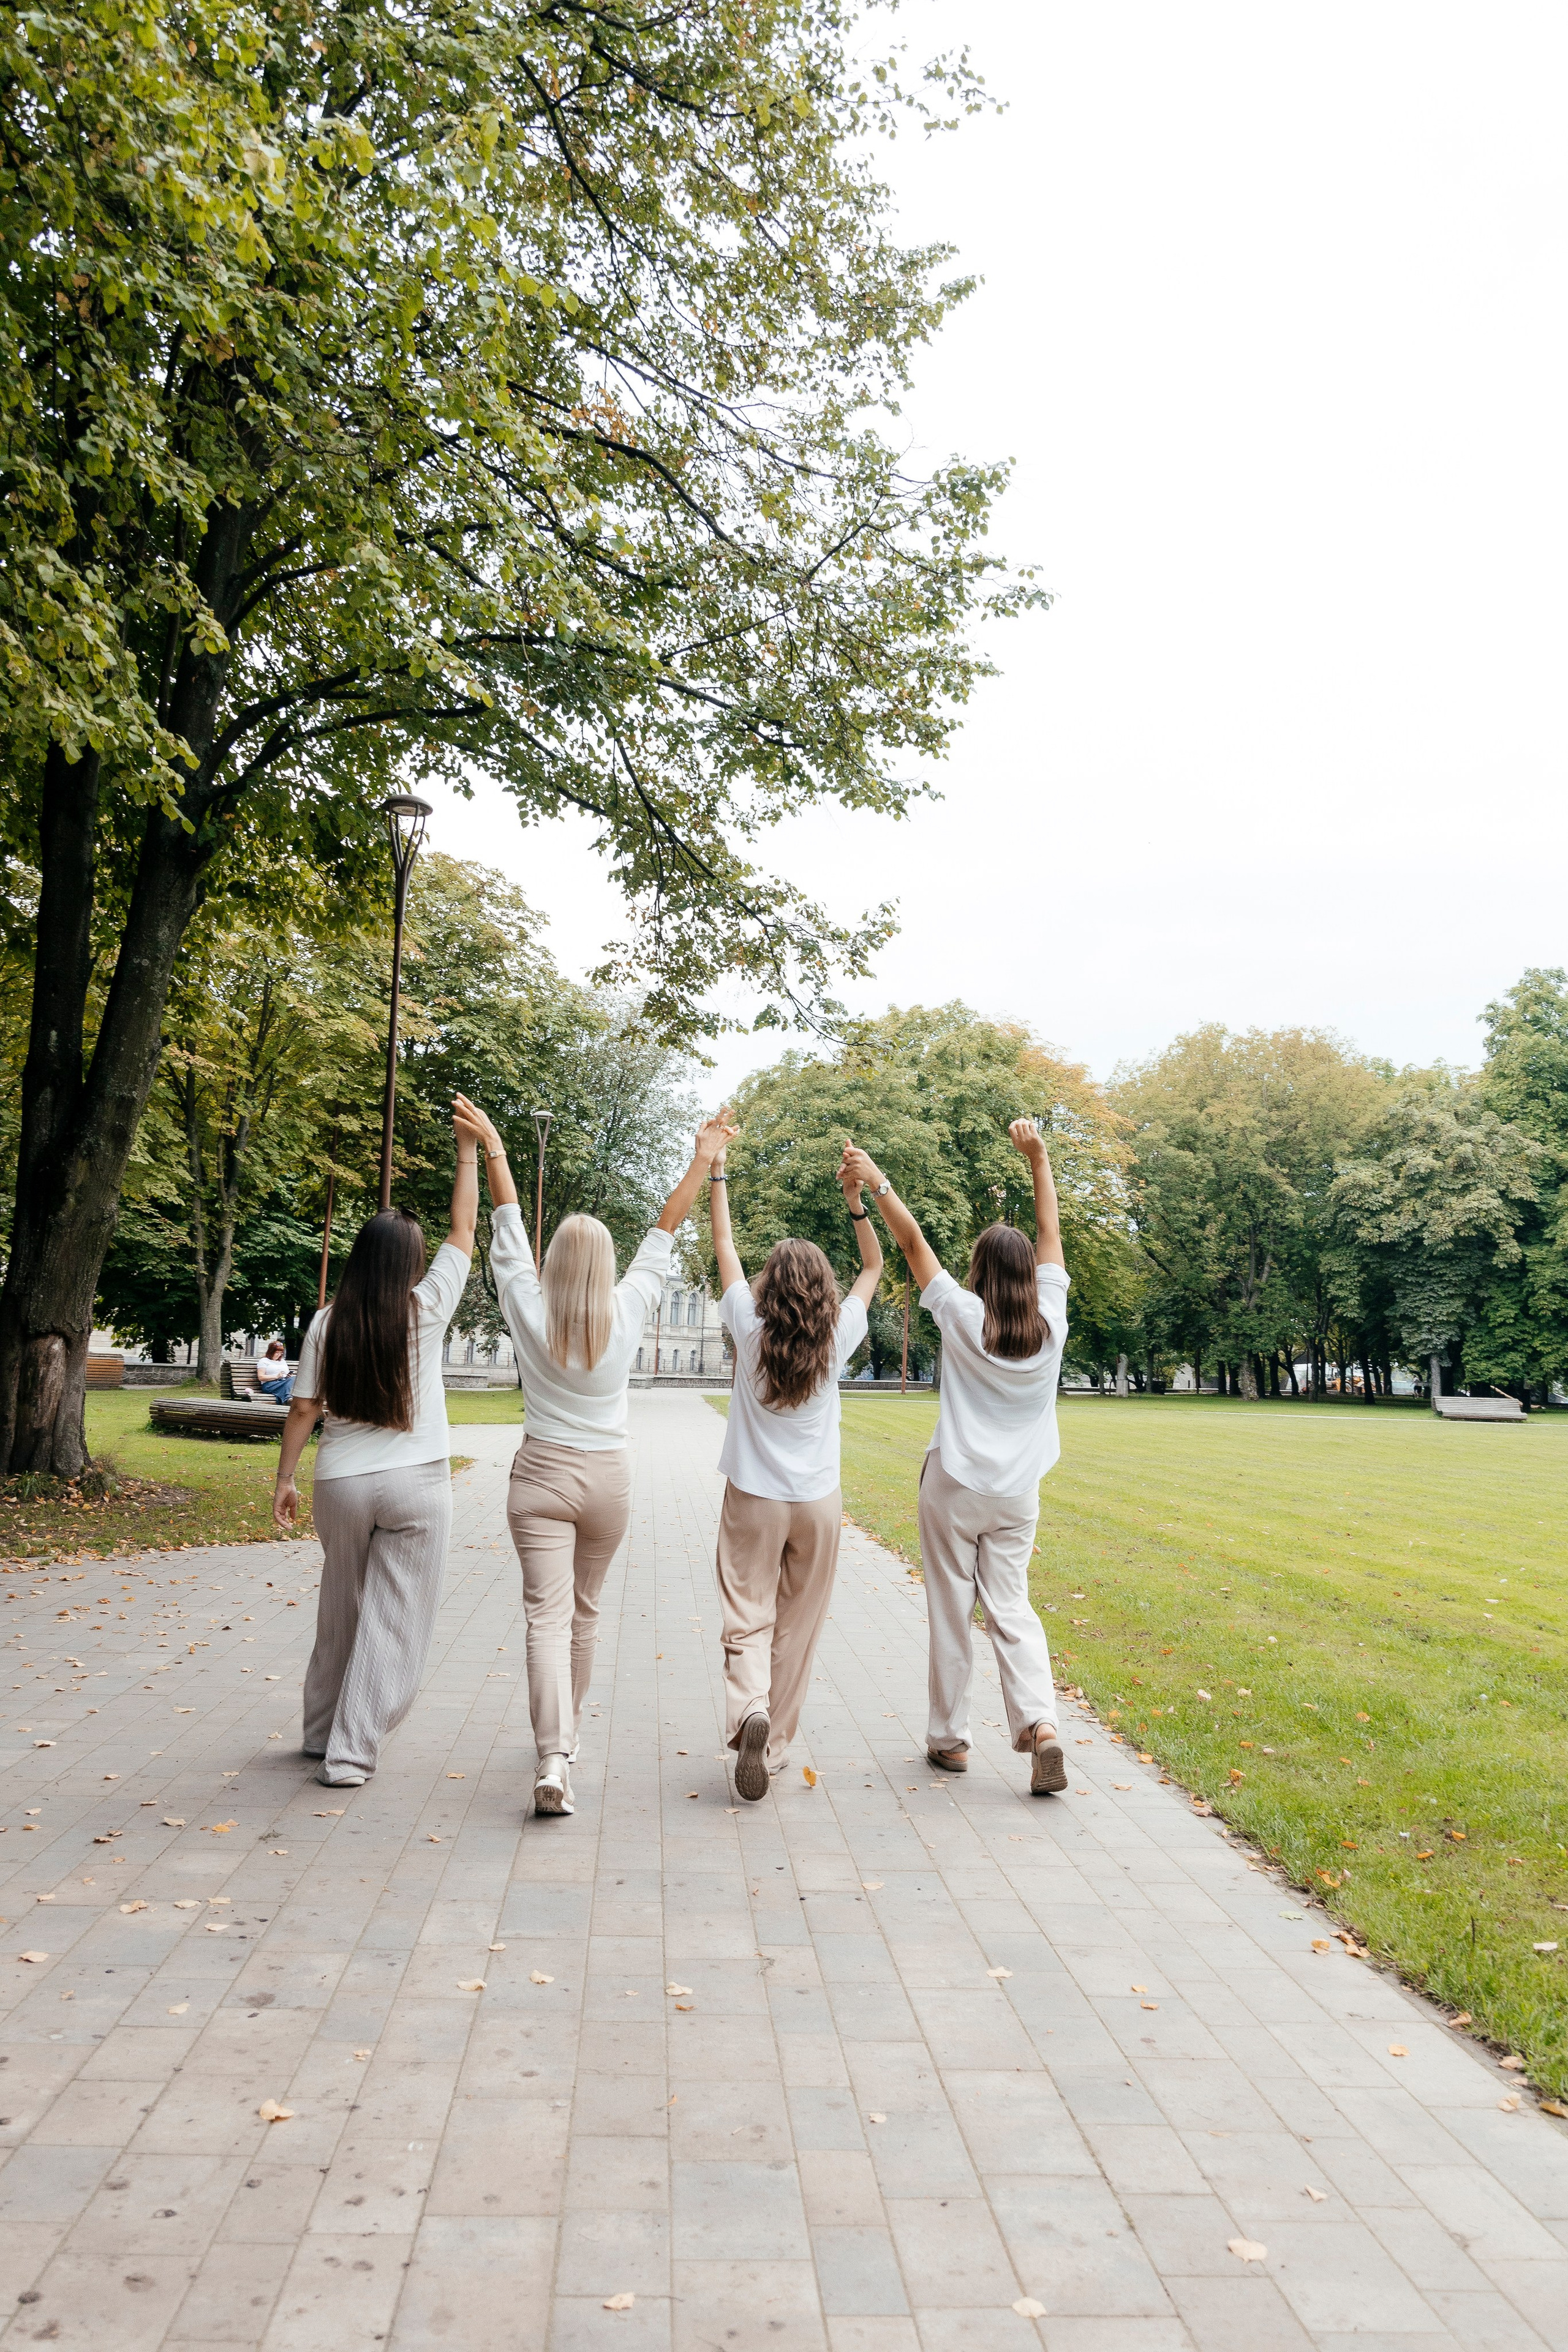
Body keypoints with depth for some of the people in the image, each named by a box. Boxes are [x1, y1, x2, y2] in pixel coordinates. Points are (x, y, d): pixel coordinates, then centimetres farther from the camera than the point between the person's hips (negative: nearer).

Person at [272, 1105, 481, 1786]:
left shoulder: (328, 1324, -2)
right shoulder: (425, 1312, -7)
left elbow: (303, 1409, 0)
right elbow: (464, 1230, 0)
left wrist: (284, 1480, 9)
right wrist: (469, 1149, 6)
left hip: (341, 1482, 3)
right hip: (416, 1482, -3)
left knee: (338, 1612, 18)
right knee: (393, 1619, 3)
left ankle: (323, 1731, 32)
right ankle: (351, 1752, 3)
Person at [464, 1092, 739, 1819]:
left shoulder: (529, 1309, -9)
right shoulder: (626, 1313, -7)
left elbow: (508, 1226, 0)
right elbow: (664, 1234, 1)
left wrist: (492, 1147, 8)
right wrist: (702, 1162, 8)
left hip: (541, 1476, -1)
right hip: (607, 1479, 2)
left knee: (547, 1616, -6)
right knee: (583, 1610, 18)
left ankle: (552, 1757, -21)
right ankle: (568, 1732, 34)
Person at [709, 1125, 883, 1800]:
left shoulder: (750, 1333, -10)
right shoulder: (837, 1340, -8)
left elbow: (724, 1249, 1)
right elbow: (874, 1268, 7)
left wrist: (716, 1175, 8)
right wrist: (855, 1202, 2)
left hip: (754, 1502, -1)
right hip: (818, 1504, 1)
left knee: (747, 1620, 2)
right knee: (797, 1629, 11)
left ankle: (749, 1711, -25)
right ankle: (775, 1746, 16)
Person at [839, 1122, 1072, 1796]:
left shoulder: (964, 1317, -12)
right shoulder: (1050, 1323, -5)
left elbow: (914, 1244, -6)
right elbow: (1050, 1235, 5)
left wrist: (878, 1184, 1)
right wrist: (1038, 1157, 10)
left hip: (954, 1486, -2)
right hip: (1017, 1492, 3)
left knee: (951, 1610, 7)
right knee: (1012, 1608, 8)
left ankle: (949, 1737, 16)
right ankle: (1040, 1725, -10)